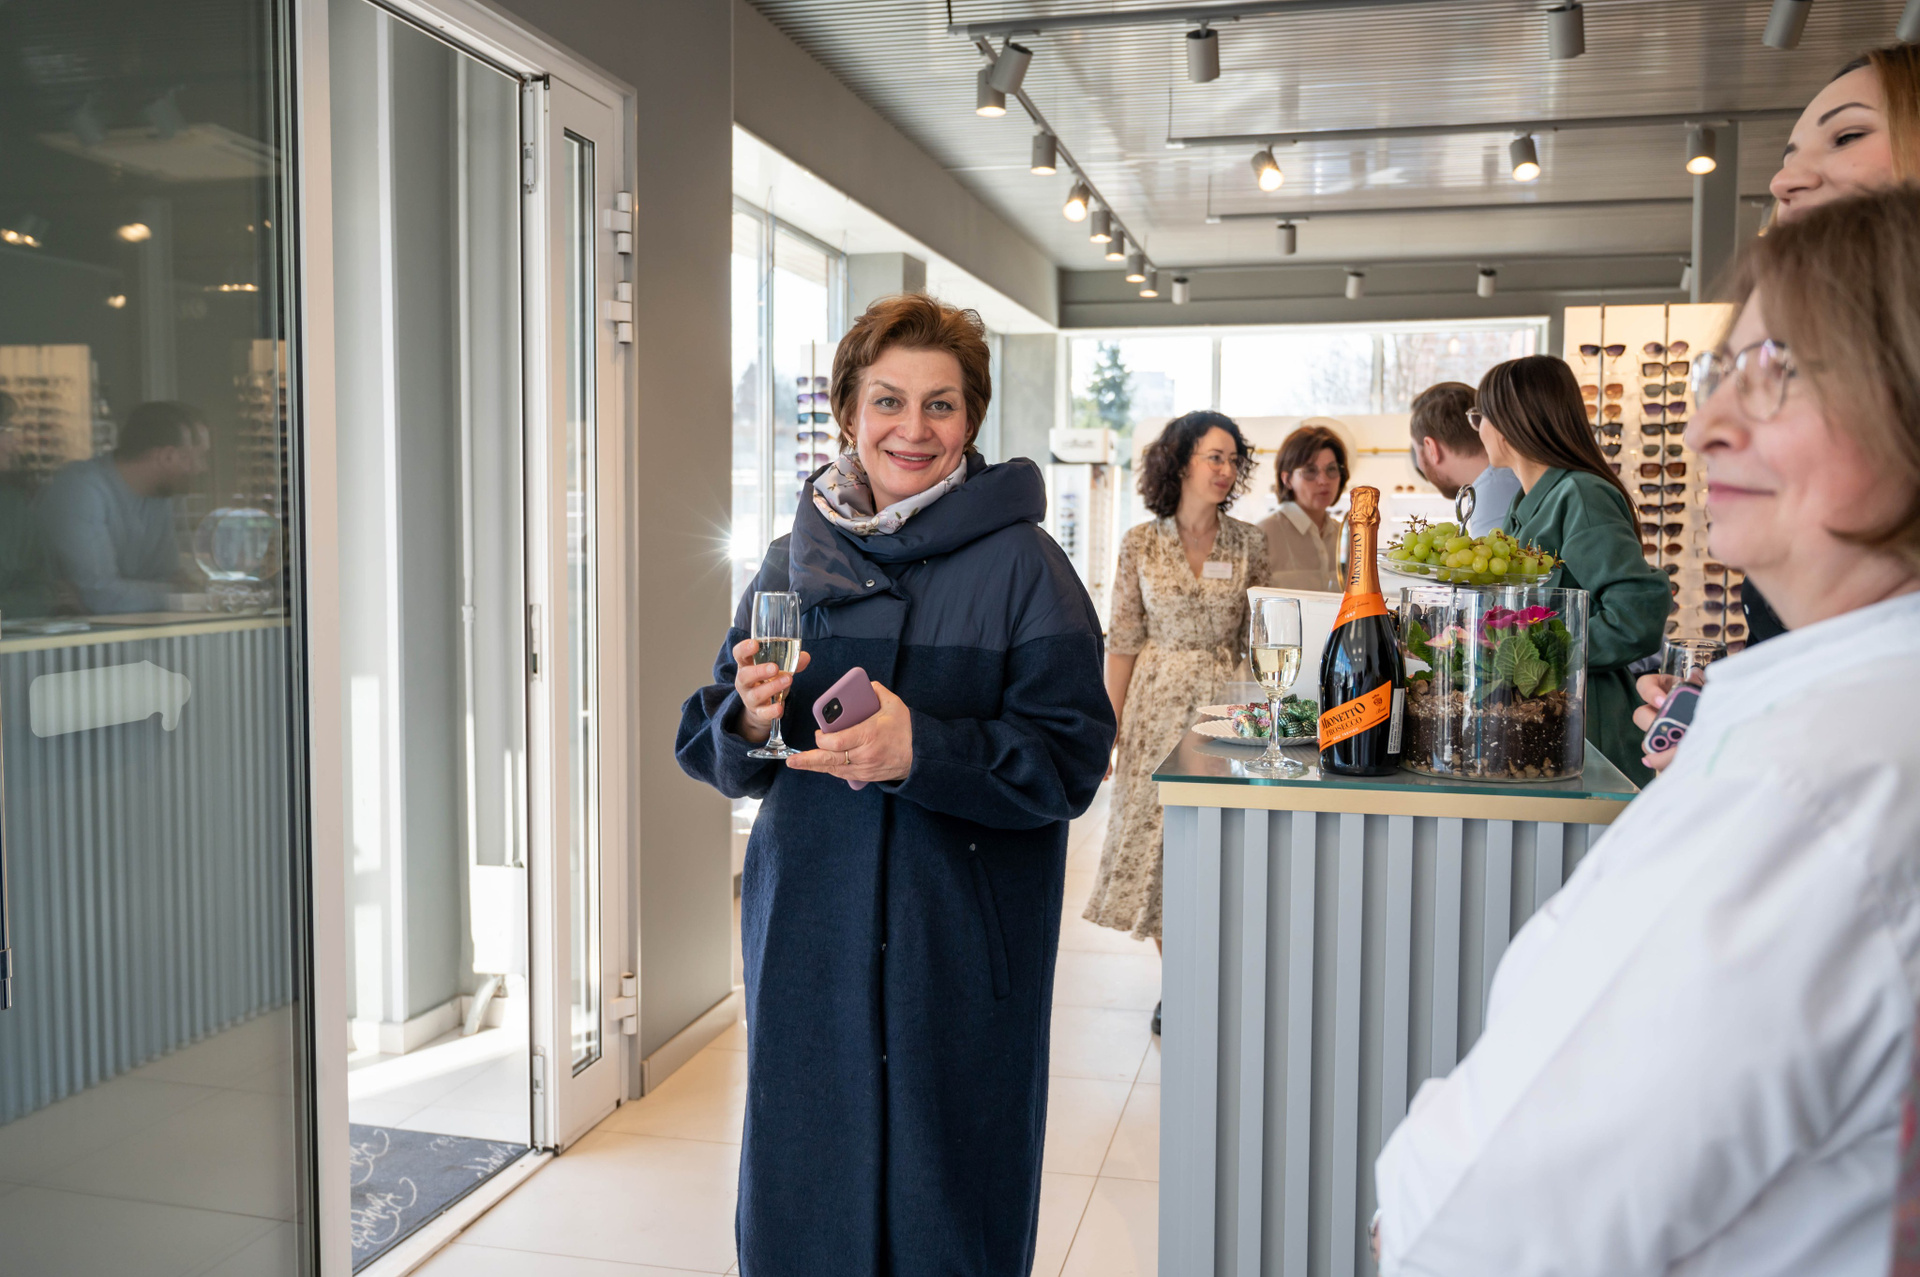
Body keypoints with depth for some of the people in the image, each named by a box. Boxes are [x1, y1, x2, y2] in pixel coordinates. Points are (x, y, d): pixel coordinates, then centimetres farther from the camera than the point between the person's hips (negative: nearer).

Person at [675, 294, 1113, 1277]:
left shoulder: (1023, 567, -4)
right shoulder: (793, 560, 8)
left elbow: (1069, 760, -10)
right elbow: (714, 751, 12)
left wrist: (924, 751, -24)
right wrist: (750, 719, -11)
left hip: (958, 947, -3)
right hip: (807, 932, 4)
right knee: (799, 1191, 11)